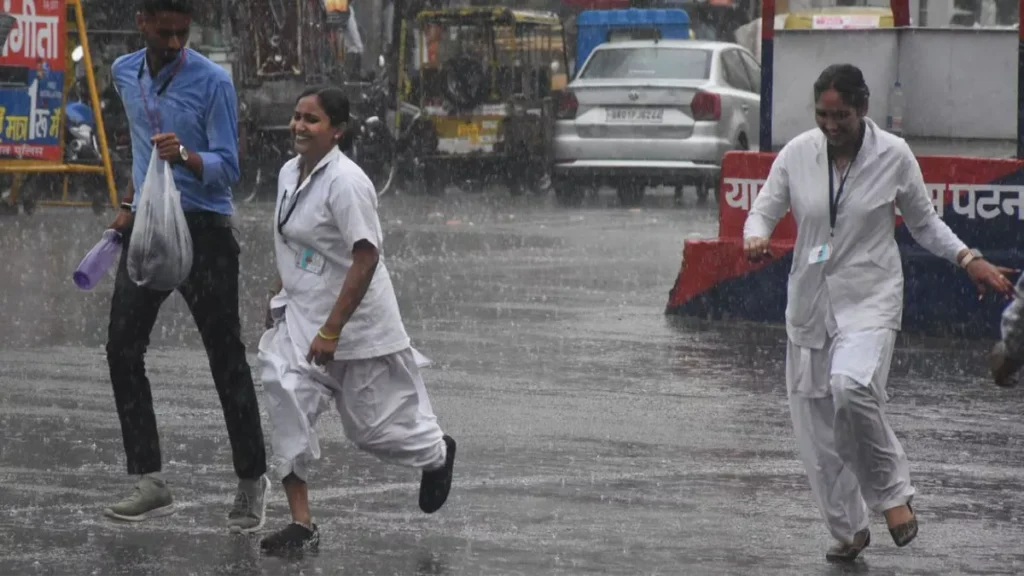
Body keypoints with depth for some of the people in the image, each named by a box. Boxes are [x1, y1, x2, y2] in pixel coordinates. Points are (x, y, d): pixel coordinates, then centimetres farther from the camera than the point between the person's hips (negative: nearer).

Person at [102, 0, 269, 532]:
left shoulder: (213, 82, -11)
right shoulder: (124, 73, 8)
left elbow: (227, 168, -13)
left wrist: (184, 156, -31)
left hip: (202, 229, -6)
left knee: (226, 359, -4)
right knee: (123, 349, -3)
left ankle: (251, 482, 4)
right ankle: (151, 483, -1)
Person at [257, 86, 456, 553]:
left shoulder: (345, 182, -22)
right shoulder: (290, 173, 4)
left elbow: (366, 258, -25)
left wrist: (331, 331, -26)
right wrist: (280, 294, 18)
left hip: (356, 323, -7)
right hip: (300, 319, 7)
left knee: (373, 426, 6)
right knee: (287, 407, -12)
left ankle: (437, 454, 40)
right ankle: (301, 524, -8)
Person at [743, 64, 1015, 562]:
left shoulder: (894, 156, -6)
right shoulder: (797, 154, -3)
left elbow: (924, 222, 7)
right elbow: (764, 209, 6)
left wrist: (969, 260, -5)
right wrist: (756, 237, -16)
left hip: (871, 298, -3)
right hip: (811, 301, 3)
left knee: (851, 386, -31)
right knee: (815, 425, 4)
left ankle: (893, 492, -9)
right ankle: (848, 530, 24)